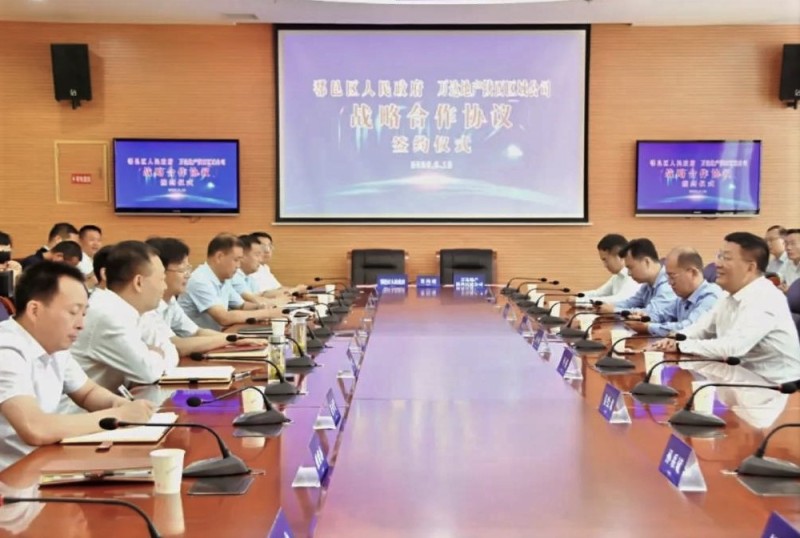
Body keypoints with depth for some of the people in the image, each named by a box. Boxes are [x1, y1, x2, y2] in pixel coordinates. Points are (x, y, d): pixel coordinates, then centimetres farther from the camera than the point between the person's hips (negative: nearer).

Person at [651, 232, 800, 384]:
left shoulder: (764, 299, -21)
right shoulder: (731, 297, 7)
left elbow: (732, 347, -29)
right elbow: (700, 328, 17)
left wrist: (681, 346, -18)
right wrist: (674, 341, -5)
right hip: (746, 379, 7)